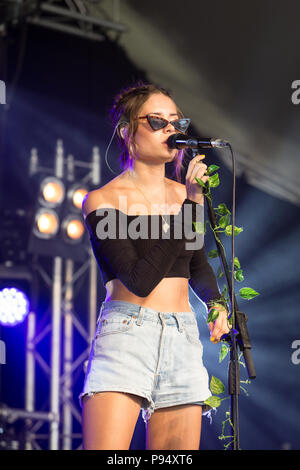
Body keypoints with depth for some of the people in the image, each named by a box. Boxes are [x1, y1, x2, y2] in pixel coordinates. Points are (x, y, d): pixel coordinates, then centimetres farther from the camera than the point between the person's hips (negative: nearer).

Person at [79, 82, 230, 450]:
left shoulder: (185, 194, 14)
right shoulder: (103, 200, -3)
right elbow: (140, 280, -15)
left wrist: (215, 303, 8)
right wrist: (189, 204, -15)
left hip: (184, 340, 5)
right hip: (125, 334, -5)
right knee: (106, 449, -18)